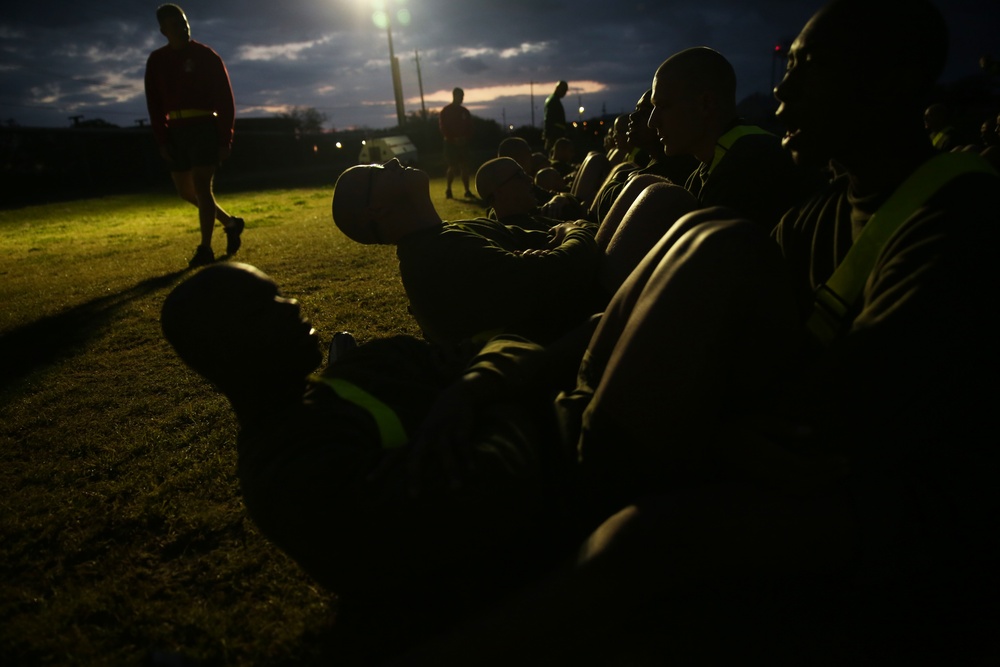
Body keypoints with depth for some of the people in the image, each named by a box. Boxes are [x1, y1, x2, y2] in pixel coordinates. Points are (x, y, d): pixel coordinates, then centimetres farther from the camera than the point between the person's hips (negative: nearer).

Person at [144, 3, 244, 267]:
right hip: (176, 130, 6)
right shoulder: (156, 61, 11)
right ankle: (231, 223, 26)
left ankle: (205, 248, -8)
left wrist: (225, 138, -9)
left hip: (205, 127, -6)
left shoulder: (206, 56, -1)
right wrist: (162, 140, 2)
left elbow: (225, 99, -3)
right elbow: (154, 103, 11)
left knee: (201, 186, -14)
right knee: (186, 191, 9)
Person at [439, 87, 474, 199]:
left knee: (464, 167, -1)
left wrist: (467, 138, -7)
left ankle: (467, 191, -1)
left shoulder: (464, 111, 13)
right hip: (451, 143, -4)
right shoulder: (446, 111, -3)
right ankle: (448, 189, 11)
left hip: (463, 143, 4)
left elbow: (469, 127, 12)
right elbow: (443, 128, -10)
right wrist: (453, 139, -19)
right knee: (453, 167, -6)